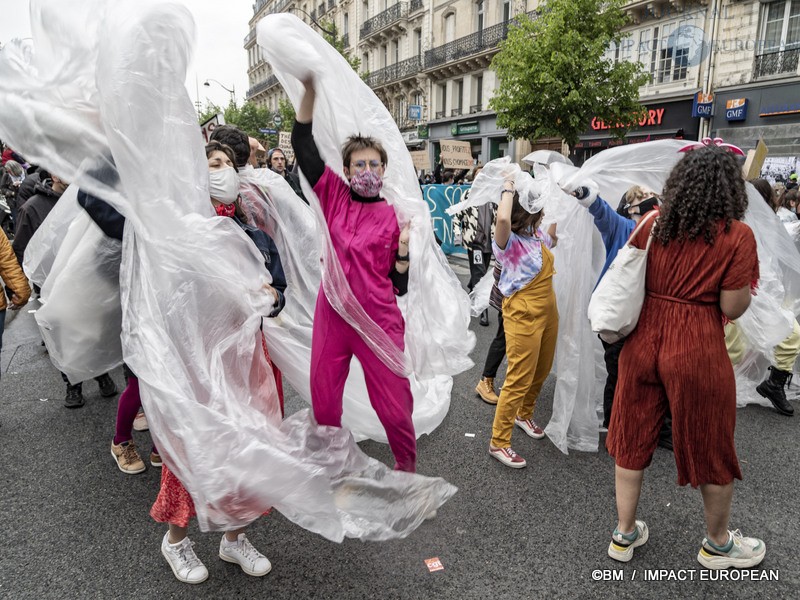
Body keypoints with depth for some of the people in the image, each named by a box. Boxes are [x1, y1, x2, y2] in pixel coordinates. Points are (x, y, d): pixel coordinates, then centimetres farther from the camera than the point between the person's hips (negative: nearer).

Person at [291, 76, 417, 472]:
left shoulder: (395, 217, 0)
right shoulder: (334, 195, 3)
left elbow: (400, 285, 1)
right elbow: (302, 143, -5)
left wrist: (405, 247, -15)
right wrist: (310, 89, -14)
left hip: (379, 321, -2)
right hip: (332, 317, 2)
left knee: (394, 407, 6)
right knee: (324, 404, 13)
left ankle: (407, 467, 33)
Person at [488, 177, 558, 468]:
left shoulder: (537, 236, 6)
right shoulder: (508, 241, -18)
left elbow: (554, 239, 29)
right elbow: (502, 219, -42)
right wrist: (508, 188, -25)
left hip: (548, 310, 8)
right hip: (523, 314, -8)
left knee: (541, 371, 21)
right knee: (520, 378, -5)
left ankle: (524, 414, 46)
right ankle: (498, 442, 7)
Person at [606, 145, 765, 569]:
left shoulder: (652, 224, 1)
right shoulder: (736, 235, -11)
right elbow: (732, 308, -11)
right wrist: (745, 272, 5)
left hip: (644, 341, 4)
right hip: (697, 351, -4)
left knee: (634, 438, 16)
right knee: (710, 449, 16)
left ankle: (624, 534, 31)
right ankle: (718, 544, 38)